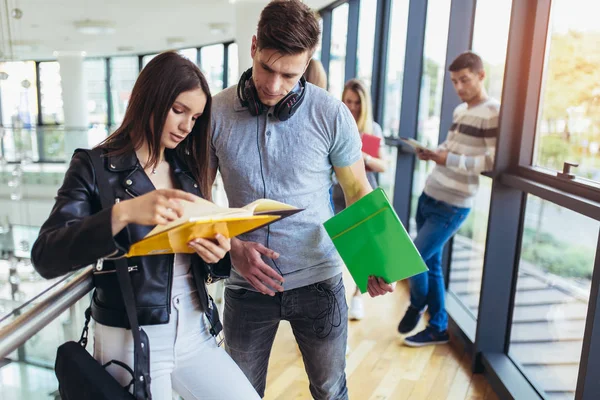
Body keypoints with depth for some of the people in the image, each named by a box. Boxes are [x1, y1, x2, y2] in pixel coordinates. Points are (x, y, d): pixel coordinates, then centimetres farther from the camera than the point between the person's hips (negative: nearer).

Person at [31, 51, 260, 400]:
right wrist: (122, 213, -34)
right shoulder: (94, 168, -8)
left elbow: (210, 244, 8)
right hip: (131, 341, -4)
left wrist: (218, 252, -15)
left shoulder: (188, 169, 6)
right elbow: (46, 257, -20)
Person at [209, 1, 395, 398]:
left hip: (318, 280, -1)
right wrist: (233, 246, -16)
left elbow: (359, 192, -2)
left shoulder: (332, 115, -11)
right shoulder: (216, 113, -8)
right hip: (248, 283, 1)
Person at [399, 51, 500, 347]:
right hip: (429, 196, 8)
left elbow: (494, 161, -16)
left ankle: (417, 305, 25)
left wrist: (448, 160, -21)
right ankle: (438, 328, 25)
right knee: (431, 263, 11)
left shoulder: (493, 112, -10)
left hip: (452, 206, -8)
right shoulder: (459, 111, 14)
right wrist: (431, 152, 2)